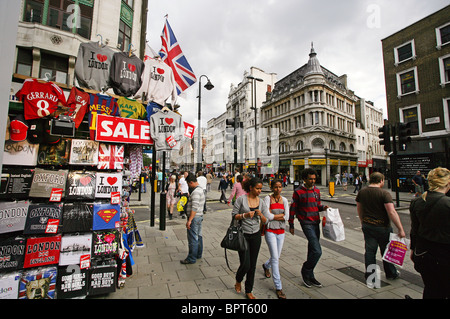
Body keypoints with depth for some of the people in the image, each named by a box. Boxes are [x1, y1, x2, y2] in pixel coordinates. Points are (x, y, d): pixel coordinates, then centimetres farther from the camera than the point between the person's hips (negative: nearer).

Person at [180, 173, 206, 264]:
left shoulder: (196, 192, -21)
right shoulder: (200, 189, 12)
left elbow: (195, 208, -27)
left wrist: (189, 220, -25)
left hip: (194, 217, -11)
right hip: (199, 216, 11)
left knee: (192, 238, 0)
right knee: (198, 236, 19)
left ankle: (191, 258, 12)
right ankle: (198, 254, 33)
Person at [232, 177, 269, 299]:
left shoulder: (261, 202, 2)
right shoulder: (241, 199, -10)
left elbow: (265, 221, 6)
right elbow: (233, 215, -7)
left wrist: (261, 215, -15)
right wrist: (245, 215, -23)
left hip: (256, 235, 4)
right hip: (243, 234, -4)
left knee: (252, 265, 11)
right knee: (245, 264, -4)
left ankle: (249, 291, 33)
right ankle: (238, 281, 31)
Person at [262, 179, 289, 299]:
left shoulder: (284, 200, 3)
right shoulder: (267, 198, -9)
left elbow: (286, 217, -6)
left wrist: (272, 215, -13)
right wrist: (281, 215, -10)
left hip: (281, 232, 5)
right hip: (270, 231, -4)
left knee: (276, 257, 17)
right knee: (275, 258, -5)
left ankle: (266, 266, 51)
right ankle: (278, 287, 10)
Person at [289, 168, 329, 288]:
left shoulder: (317, 190, 9)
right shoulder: (298, 192, -9)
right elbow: (293, 209, -5)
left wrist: (323, 207, -3)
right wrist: (291, 225, -2)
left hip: (316, 223, 6)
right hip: (306, 223, -6)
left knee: (312, 250, 14)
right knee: (317, 251, -11)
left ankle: (309, 276, 30)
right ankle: (305, 271, 12)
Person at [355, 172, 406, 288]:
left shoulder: (362, 192, 0)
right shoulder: (384, 193, -16)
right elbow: (392, 212, -23)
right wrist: (400, 229, -16)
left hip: (367, 226, 3)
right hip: (382, 227, -3)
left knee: (369, 252, 9)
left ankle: (370, 279, 13)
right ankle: (391, 273, 41)